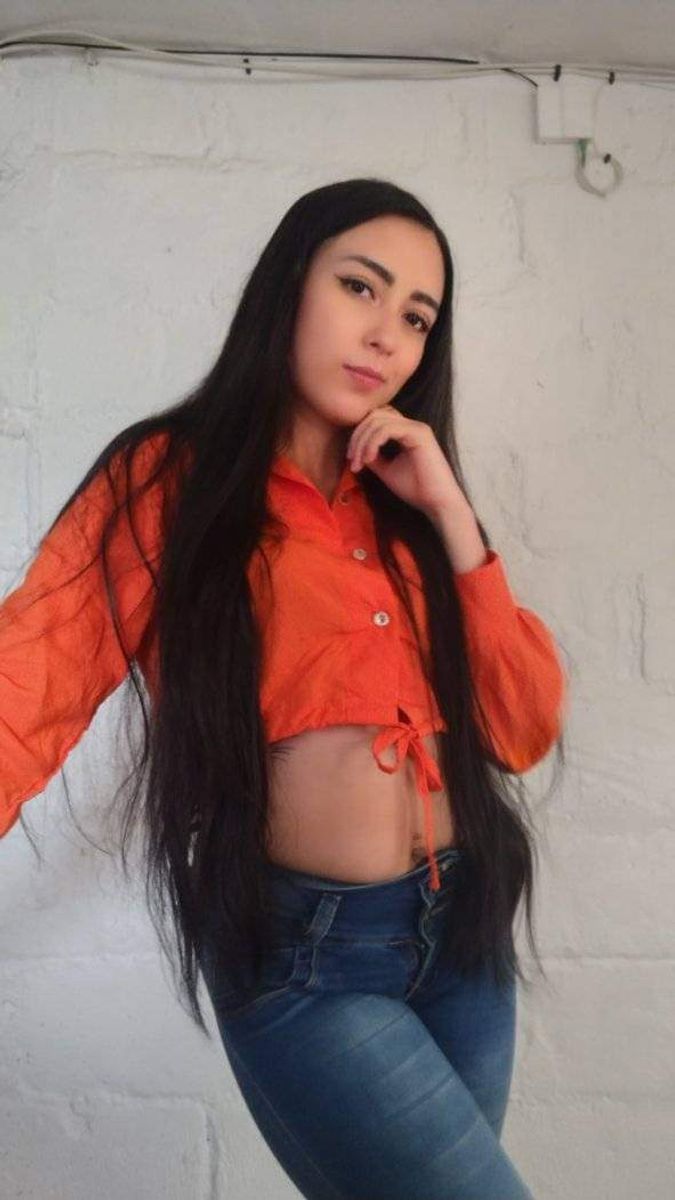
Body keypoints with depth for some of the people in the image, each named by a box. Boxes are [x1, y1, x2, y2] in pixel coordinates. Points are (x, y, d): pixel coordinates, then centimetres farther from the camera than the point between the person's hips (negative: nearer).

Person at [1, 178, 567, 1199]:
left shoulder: (402, 501, 10)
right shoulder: (165, 482, -5)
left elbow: (527, 729, 3)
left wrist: (446, 514, -5)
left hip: (463, 931, 6)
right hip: (303, 957, -5)